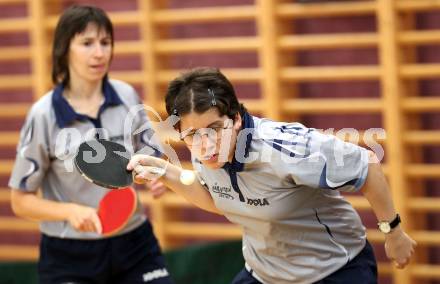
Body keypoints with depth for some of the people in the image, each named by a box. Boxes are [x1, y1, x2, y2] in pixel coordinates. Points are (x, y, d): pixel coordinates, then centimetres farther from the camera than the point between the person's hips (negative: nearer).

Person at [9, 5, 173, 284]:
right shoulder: (44, 114, -12)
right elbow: (21, 200, -6)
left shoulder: (127, 97, -2)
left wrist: (158, 178, -15)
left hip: (134, 243, 3)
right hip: (68, 255, -3)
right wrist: (71, 211, -23)